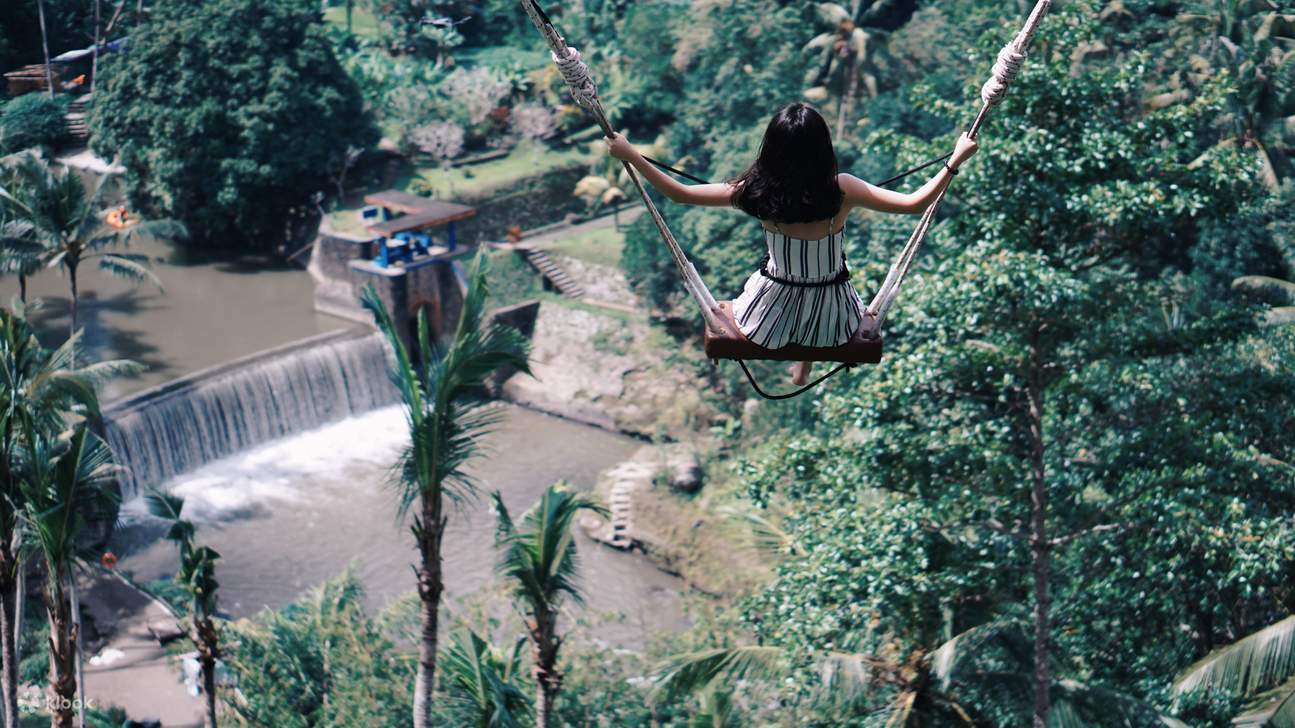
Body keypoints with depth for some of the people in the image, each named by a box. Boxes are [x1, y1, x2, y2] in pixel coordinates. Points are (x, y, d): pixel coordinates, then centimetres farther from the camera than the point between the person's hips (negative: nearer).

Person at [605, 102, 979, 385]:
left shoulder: (757, 192, -22)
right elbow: (914, 203, -20)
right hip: (830, 322, 0)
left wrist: (630, 155, -6)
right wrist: (955, 161, -9)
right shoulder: (841, 191, -25)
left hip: (770, 317, 0)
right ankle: (804, 365, 49)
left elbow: (680, 193, -15)